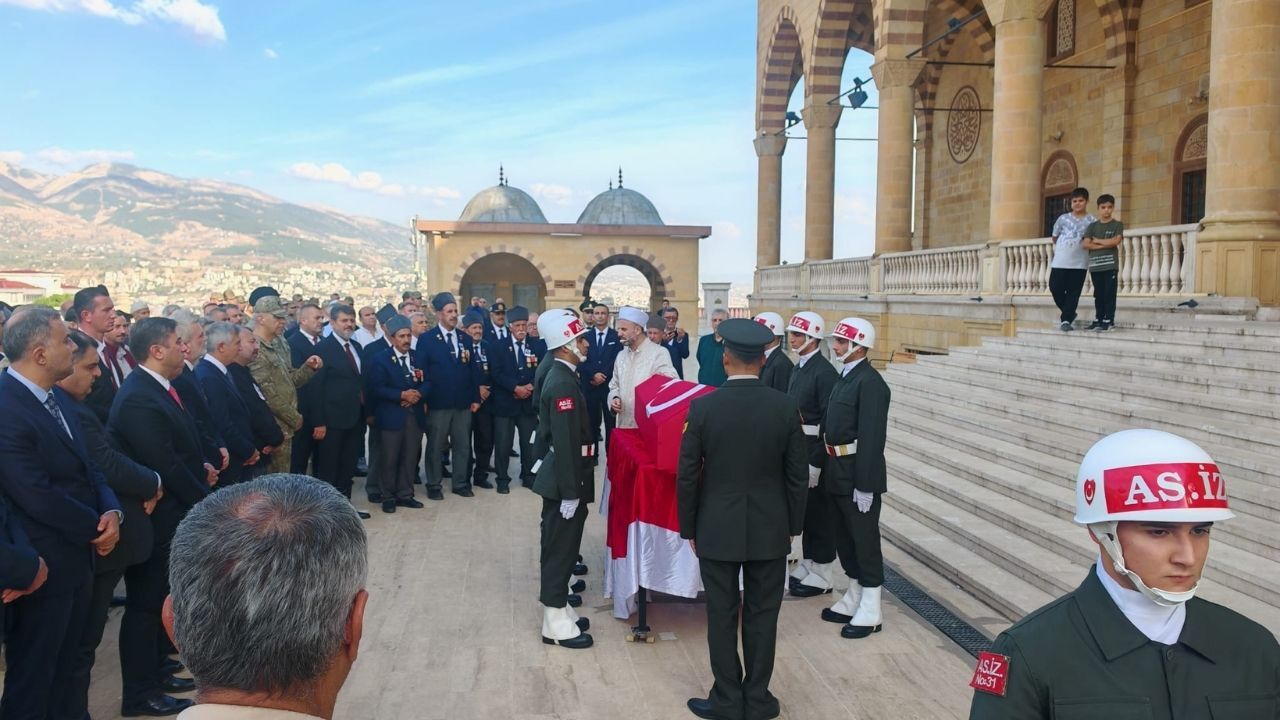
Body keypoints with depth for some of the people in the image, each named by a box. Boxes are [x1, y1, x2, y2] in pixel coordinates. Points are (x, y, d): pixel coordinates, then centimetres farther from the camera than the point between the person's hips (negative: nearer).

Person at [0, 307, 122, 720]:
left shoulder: (58, 397, 7)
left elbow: (86, 467, 10)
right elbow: (37, 496, -25)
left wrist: (111, 511, -9)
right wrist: (97, 527, -13)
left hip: (78, 557, 9)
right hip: (43, 566, -9)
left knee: (62, 670, 21)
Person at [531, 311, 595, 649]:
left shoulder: (559, 377, 9)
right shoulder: (563, 383, -22)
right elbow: (565, 443, -25)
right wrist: (570, 492, -24)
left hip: (557, 477, 10)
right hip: (564, 481, -10)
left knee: (559, 544, 18)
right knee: (561, 546, -1)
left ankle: (555, 596, 30)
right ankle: (556, 622, 7)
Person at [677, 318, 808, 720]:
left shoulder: (703, 407, -12)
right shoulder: (786, 407, -8)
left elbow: (687, 475, -8)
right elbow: (797, 476, -2)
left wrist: (688, 528, 5)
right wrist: (793, 526, 10)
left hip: (718, 529, -1)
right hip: (770, 530, 2)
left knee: (722, 616, 10)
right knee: (762, 615, 12)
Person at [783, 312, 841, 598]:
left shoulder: (824, 372, -17)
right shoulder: (798, 368, 10)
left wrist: (815, 462, -20)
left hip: (815, 451, -8)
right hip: (797, 448, 8)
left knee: (819, 511, 3)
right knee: (804, 509, 17)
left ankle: (822, 575, 14)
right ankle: (808, 564, 30)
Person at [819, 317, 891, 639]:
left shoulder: (870, 382, -17)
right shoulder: (845, 377, 12)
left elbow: (872, 437, -22)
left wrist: (865, 485, -23)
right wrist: (825, 466, 14)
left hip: (858, 474, -9)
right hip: (838, 471, 9)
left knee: (865, 540, 1)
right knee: (844, 538, 18)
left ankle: (870, 612, 12)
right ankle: (853, 599, 32)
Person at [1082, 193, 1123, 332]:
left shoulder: (1117, 225, 3)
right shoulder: (1092, 226, 10)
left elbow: (1115, 241, -13)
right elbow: (1086, 244, -2)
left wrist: (1097, 240, -4)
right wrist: (1105, 245, -10)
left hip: (1111, 265, -3)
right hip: (1095, 265, 3)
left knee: (1109, 293, -4)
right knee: (1098, 294, 8)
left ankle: (1108, 320, -3)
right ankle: (1098, 319, 14)